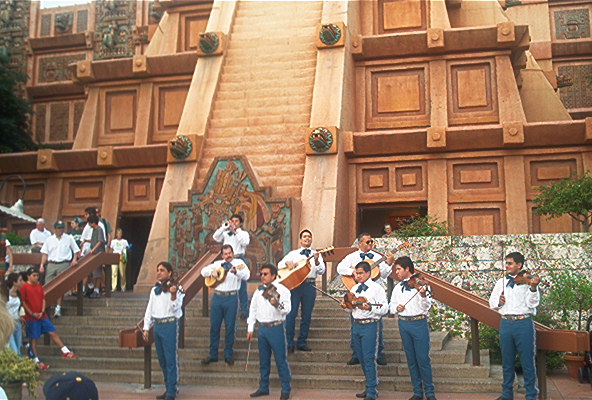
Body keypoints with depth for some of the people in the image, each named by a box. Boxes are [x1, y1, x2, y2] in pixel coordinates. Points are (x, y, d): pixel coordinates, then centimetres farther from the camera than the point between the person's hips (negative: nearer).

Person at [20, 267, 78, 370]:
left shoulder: (39, 286, 9)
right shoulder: (24, 287, -10)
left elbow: (43, 299, 9)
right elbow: (23, 302, -11)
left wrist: (42, 312, -4)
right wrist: (32, 314, -14)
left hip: (42, 315, 6)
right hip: (32, 317, -6)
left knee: (53, 332, 3)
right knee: (33, 338, 2)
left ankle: (65, 352, 5)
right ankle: (36, 361, 11)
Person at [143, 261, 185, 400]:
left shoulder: (176, 289, -5)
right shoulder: (154, 290, 14)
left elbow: (175, 308, -13)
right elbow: (149, 309, 18)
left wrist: (173, 295, -29)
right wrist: (146, 328, 15)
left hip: (170, 325, -7)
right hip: (157, 325, 7)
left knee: (171, 359, -6)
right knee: (162, 360, 14)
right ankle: (168, 388, 26)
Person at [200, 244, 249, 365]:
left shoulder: (238, 262, 2)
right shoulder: (217, 264, 15)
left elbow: (246, 276, -13)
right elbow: (203, 271, 15)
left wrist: (236, 271, -32)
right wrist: (212, 272, -5)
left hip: (231, 297, -3)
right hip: (217, 296, 3)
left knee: (230, 327, 2)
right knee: (214, 326, 7)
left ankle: (228, 355, 15)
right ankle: (213, 355, 18)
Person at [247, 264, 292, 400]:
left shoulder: (282, 290, -3)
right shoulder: (258, 292, 13)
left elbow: (287, 309, -11)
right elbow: (253, 310, 18)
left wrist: (277, 304, -31)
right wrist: (250, 328, 15)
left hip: (276, 328, -5)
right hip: (262, 328, 5)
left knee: (281, 360, -4)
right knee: (263, 360, 13)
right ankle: (263, 388, 25)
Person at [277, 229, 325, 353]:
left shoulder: (316, 254, 14)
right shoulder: (293, 253, 13)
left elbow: (321, 271, 2)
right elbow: (279, 265, 9)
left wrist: (316, 261, -16)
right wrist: (288, 263, -12)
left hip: (310, 285, 1)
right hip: (295, 285, -1)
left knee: (307, 316, 5)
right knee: (291, 314, -6)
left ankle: (302, 343, 16)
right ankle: (289, 344, 3)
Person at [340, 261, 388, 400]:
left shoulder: (377, 288, -4)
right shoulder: (354, 288, 15)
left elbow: (384, 309, -8)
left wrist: (370, 308, -23)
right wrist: (346, 306, 3)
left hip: (369, 326, -6)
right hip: (356, 325, 7)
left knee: (369, 359, -8)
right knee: (361, 358, 11)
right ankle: (370, 387, 24)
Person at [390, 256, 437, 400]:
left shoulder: (421, 284, -4)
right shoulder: (397, 288, 12)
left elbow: (426, 307, -13)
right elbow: (392, 307, 15)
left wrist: (423, 296, -32)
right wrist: (396, 308, -6)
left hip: (419, 323, -5)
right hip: (403, 324, 5)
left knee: (423, 359, -4)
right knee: (411, 360, 10)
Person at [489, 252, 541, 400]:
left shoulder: (528, 281, -1)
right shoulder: (501, 282, 13)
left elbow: (532, 303, -10)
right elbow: (492, 302, 12)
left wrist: (533, 288, -26)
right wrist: (498, 302, -9)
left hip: (524, 323, -4)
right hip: (506, 323, 4)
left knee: (527, 361, 0)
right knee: (507, 361, 12)